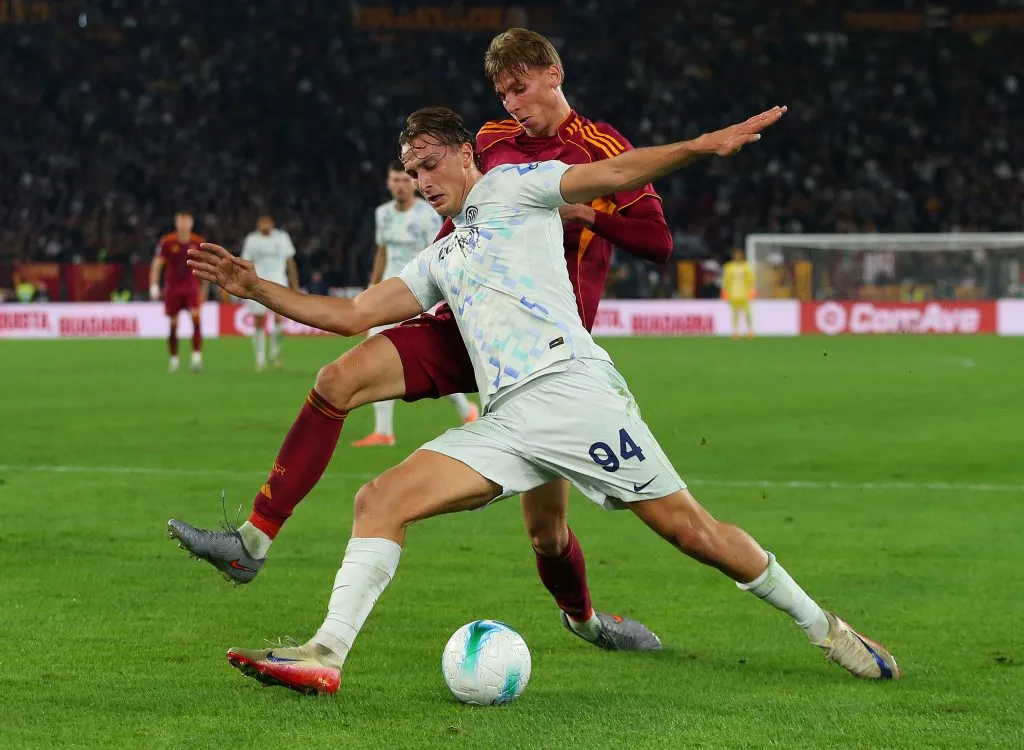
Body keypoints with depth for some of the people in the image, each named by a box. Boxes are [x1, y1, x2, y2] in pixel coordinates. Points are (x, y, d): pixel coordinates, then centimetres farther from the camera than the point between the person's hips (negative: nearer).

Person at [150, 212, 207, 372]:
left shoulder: (198, 242, 1)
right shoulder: (167, 242, -5)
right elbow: (157, 264, -4)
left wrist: (204, 289, 17)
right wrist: (154, 287, -13)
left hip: (192, 286, 0)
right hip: (172, 288, 0)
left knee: (196, 318, -18)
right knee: (173, 325, 4)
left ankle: (197, 357, -19)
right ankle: (174, 360, 19)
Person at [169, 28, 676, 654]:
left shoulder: (602, 150, -2)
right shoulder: (494, 141, 11)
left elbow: (659, 242, -8)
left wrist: (585, 213, -20)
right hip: (468, 324, 4)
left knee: (547, 529, -2)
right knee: (340, 380, -20)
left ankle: (582, 617, 34)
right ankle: (252, 543, -21)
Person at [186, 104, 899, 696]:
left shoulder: (508, 188, 11)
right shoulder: (439, 261, 30)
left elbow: (611, 174, 0)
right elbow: (353, 315, 28)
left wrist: (702, 146, -14)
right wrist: (254, 287, 20)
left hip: (570, 384, -6)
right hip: (505, 424, 6)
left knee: (691, 530, -7)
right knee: (379, 501, -12)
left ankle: (824, 627, 7)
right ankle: (326, 655, -19)